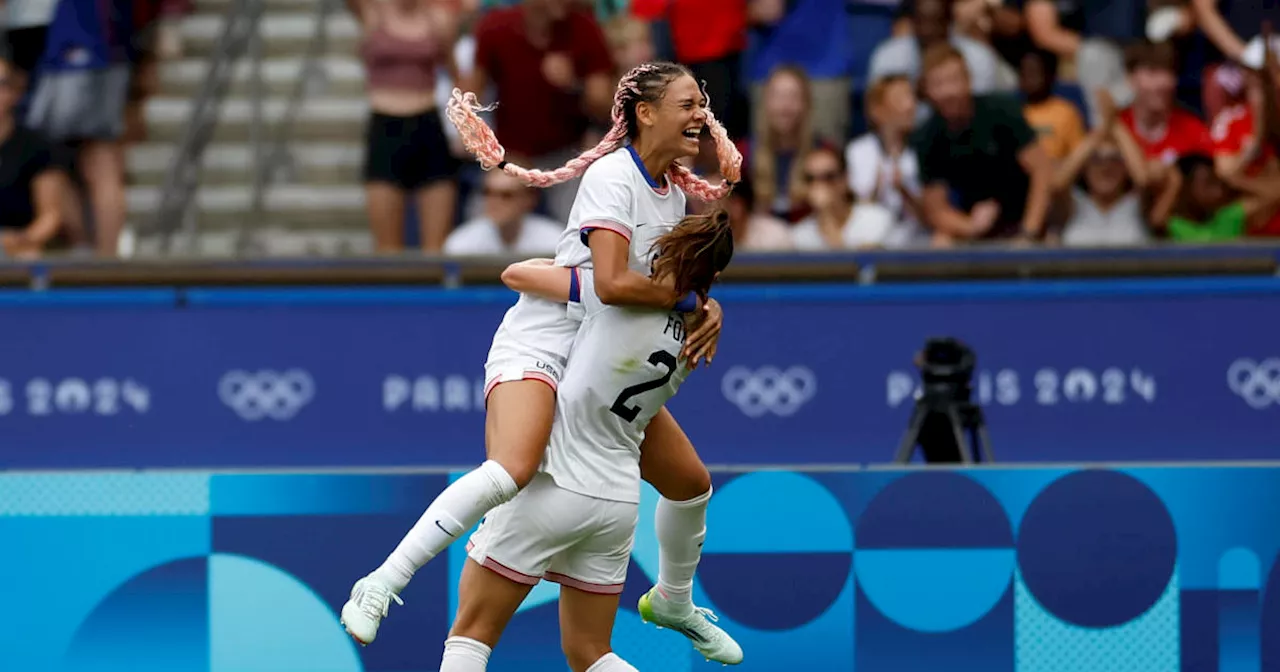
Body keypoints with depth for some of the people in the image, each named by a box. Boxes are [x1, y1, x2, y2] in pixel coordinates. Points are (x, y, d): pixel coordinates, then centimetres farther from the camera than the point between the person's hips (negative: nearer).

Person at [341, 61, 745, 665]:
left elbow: (668, 280, 17)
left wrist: (705, 311, -4)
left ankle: (673, 603, 43)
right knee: (510, 470, -35)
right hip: (539, 347, -9)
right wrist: (690, 300, -18)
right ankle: (380, 587, -29)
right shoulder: (613, 175, -18)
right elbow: (612, 284, -29)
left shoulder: (673, 189, 9)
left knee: (691, 483, 15)